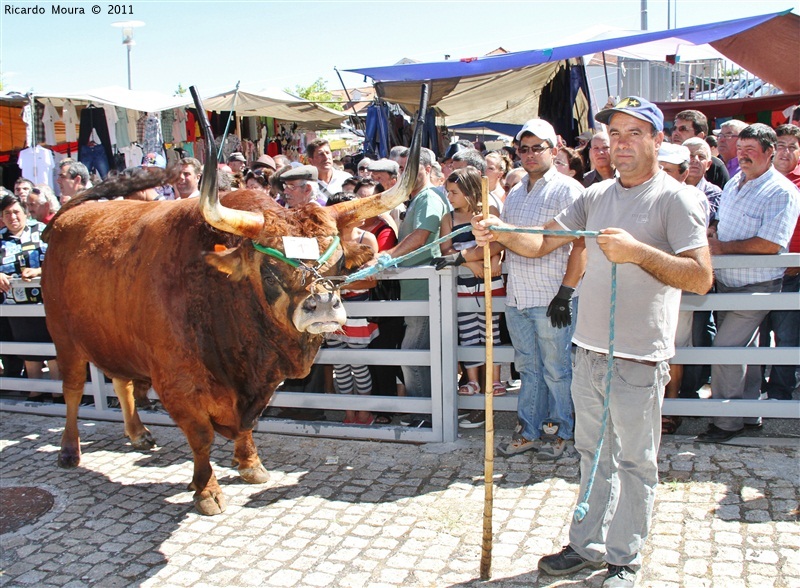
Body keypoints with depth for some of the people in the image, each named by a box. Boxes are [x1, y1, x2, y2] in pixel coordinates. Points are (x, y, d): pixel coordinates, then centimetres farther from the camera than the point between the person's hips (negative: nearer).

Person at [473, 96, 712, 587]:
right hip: (590, 349, 6)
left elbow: (701, 277, -16)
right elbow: (544, 242, 9)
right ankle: (589, 546, 32)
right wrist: (501, 232, -9)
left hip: (639, 359, -6)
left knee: (635, 463, 8)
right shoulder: (596, 196, 11)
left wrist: (637, 252, -25)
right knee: (594, 454, 17)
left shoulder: (675, 199, -7)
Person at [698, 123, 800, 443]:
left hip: (756, 288, -8)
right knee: (743, 350, 16)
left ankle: (727, 421, 3)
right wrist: (712, 237, 1)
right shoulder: (733, 184, 10)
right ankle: (750, 414, 29)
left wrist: (722, 247, -16)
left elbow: (770, 244, -23)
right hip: (726, 283, 8)